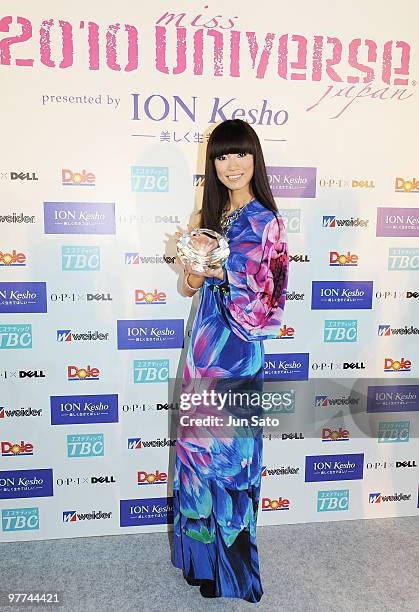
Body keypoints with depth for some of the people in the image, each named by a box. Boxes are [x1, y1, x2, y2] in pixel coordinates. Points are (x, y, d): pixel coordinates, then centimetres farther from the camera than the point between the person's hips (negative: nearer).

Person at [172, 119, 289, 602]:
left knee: (228, 445, 5)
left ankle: (230, 564, 31)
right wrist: (193, 271, -9)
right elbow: (191, 286, 12)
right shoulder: (211, 214, 11)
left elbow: (264, 299, -13)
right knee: (198, 440, 15)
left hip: (238, 346, -7)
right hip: (206, 338, 7)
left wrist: (217, 270, -22)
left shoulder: (265, 222, -9)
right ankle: (203, 552, 39)